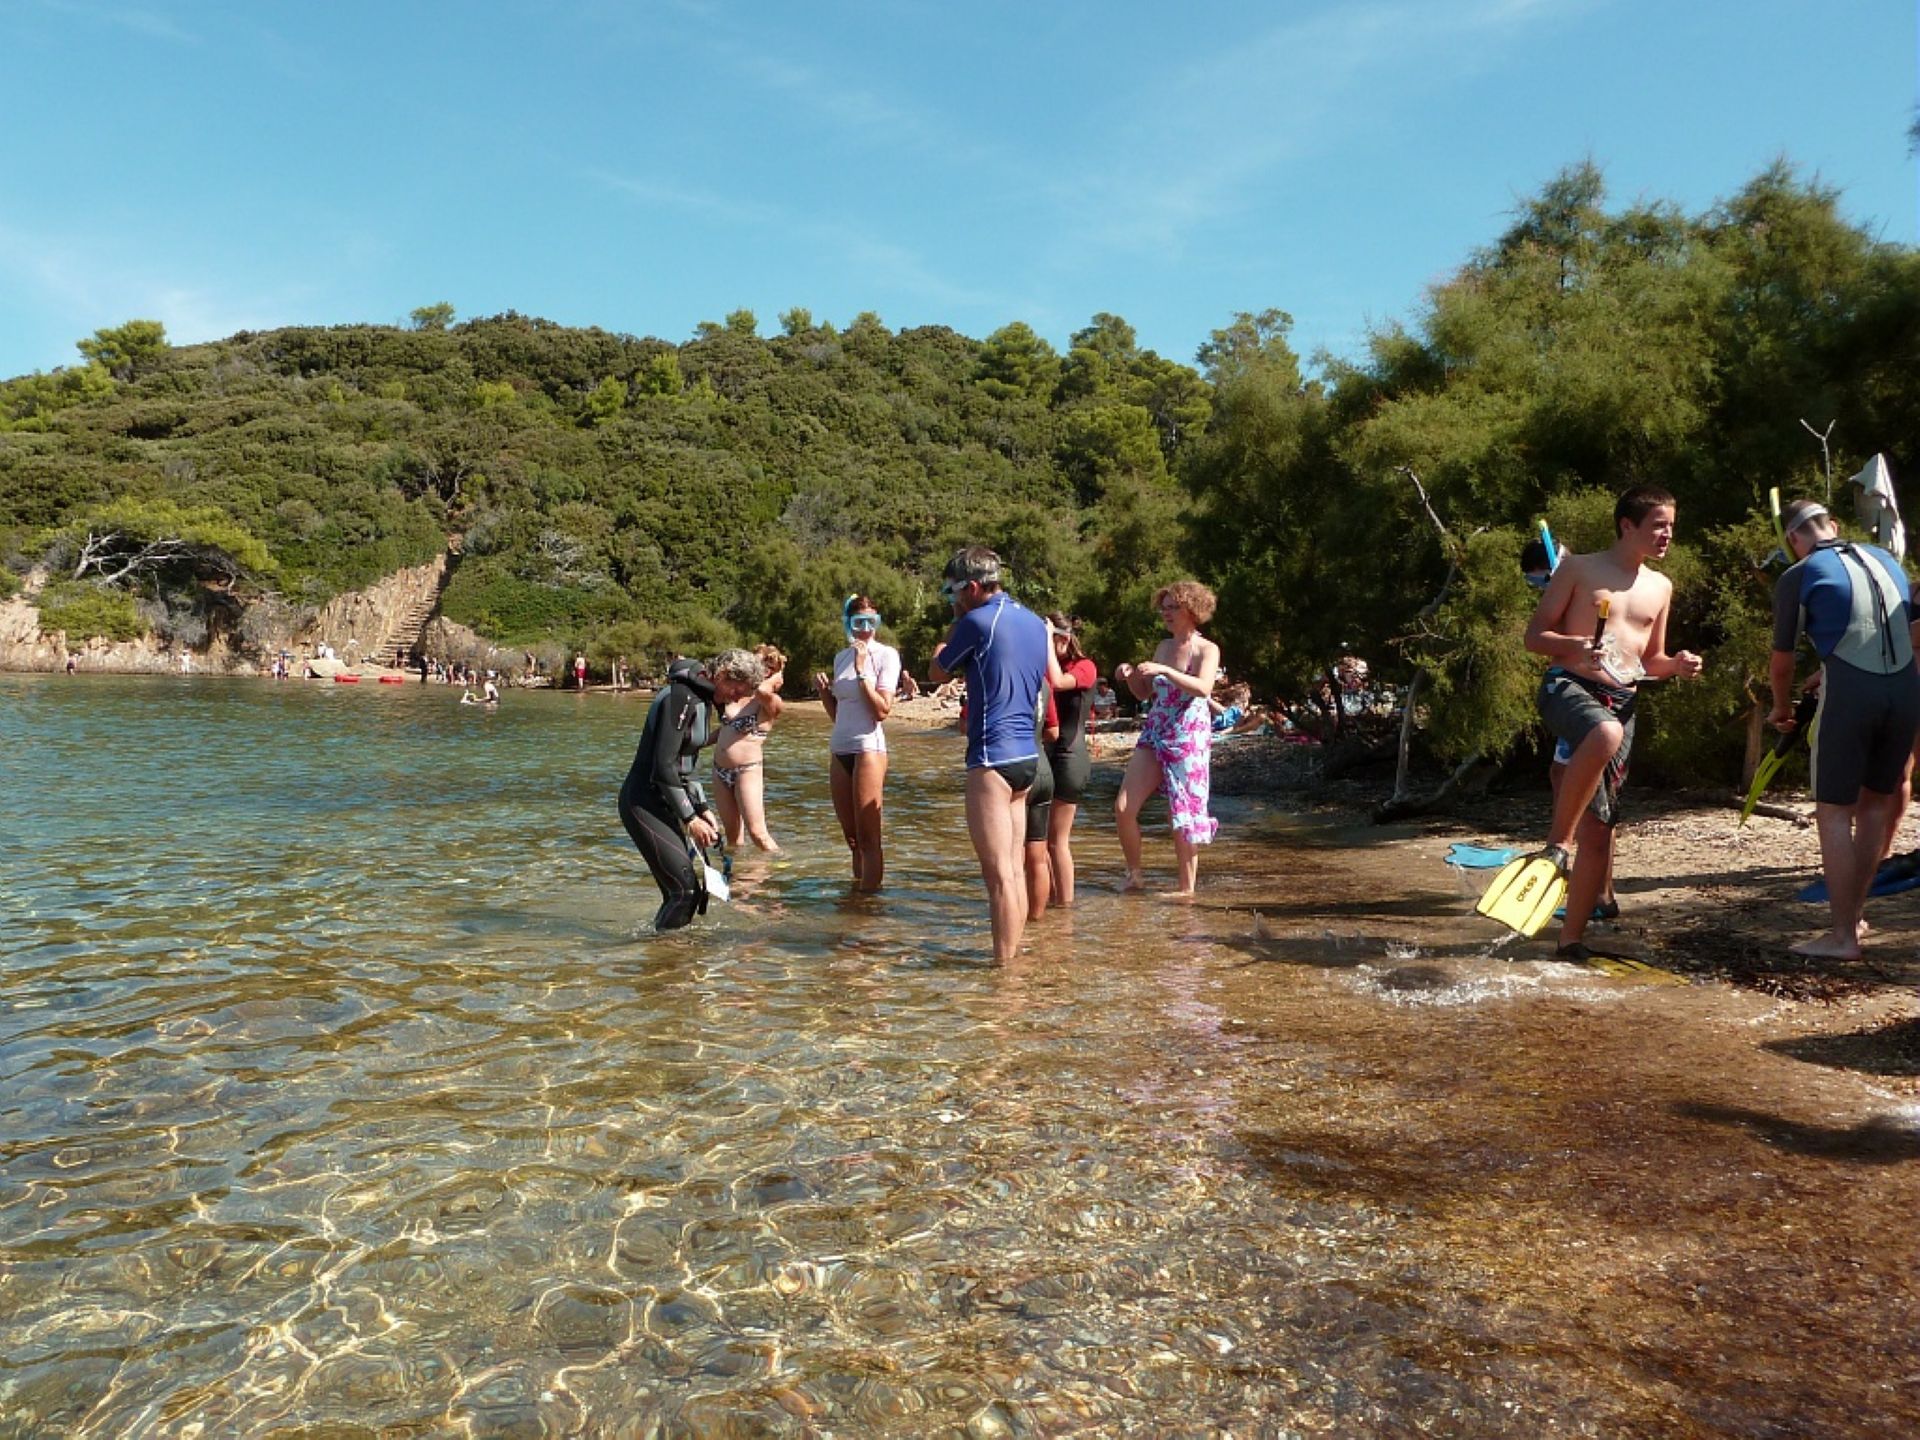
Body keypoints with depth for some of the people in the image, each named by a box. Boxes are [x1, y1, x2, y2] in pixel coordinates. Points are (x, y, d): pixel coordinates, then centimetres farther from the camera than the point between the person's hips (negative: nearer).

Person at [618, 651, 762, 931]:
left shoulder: (703, 700, 13)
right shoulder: (681, 697, -18)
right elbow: (663, 766, -22)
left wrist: (703, 809, 13)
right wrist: (690, 818, -17)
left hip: (665, 802, 10)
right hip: (645, 802, -10)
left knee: (699, 882, 8)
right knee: (684, 887, -14)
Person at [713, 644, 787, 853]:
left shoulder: (770, 703, -8)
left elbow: (762, 691, -32)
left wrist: (775, 678, -13)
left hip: (747, 770, -7)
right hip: (720, 770, 7)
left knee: (757, 833, -9)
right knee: (732, 831, 12)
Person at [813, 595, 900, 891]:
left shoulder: (886, 655, -5)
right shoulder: (841, 658, 13)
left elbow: (882, 711, -13)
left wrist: (861, 672, -15)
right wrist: (823, 690, 3)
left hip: (869, 749, -7)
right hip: (840, 751, 7)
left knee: (868, 839, -3)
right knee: (852, 838, 13)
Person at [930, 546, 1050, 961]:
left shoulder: (978, 621, -11)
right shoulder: (1035, 623, 13)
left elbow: (939, 672, 2)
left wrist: (953, 627, 16)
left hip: (992, 758, -9)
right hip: (1027, 755, 9)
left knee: (999, 874, -6)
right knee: (1015, 869, 13)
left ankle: (1004, 966, -2)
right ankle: (1011, 956, 20)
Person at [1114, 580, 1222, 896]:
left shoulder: (1207, 650, -4)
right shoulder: (1163, 647, 14)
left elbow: (1203, 688, -23)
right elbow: (1144, 693, 19)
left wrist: (1163, 670, -31)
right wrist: (1131, 676, -1)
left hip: (1189, 738, -6)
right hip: (1155, 735, 6)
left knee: (1182, 816, -2)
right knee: (1123, 808, -3)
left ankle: (1187, 888, 11)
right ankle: (1135, 874, 14)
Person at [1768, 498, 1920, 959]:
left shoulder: (1798, 577, 3)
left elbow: (1781, 664, 8)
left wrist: (1782, 708, 27)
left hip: (1850, 692, -5)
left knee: (1835, 813, 2)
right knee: (1876, 803, 19)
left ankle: (1842, 935, 1)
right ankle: (1853, 914, 28)